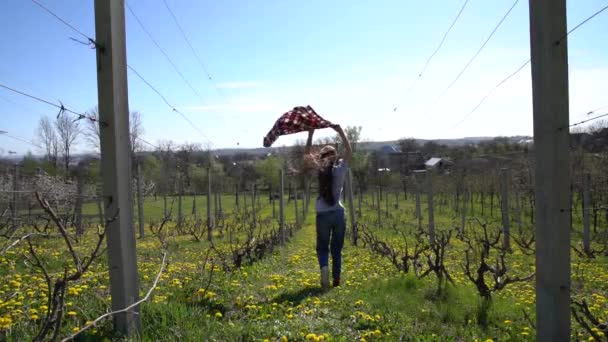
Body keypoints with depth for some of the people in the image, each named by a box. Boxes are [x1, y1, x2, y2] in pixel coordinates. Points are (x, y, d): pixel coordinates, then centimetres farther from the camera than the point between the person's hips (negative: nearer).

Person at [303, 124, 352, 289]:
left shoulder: (319, 170, -3)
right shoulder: (340, 169, -4)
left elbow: (307, 155, 9)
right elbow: (349, 151, 7)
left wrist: (310, 135, 7)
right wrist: (341, 132, 7)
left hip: (322, 215, 0)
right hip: (338, 213, 0)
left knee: (322, 247, 12)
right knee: (336, 249, 13)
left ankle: (324, 267, -17)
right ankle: (336, 280, 13)